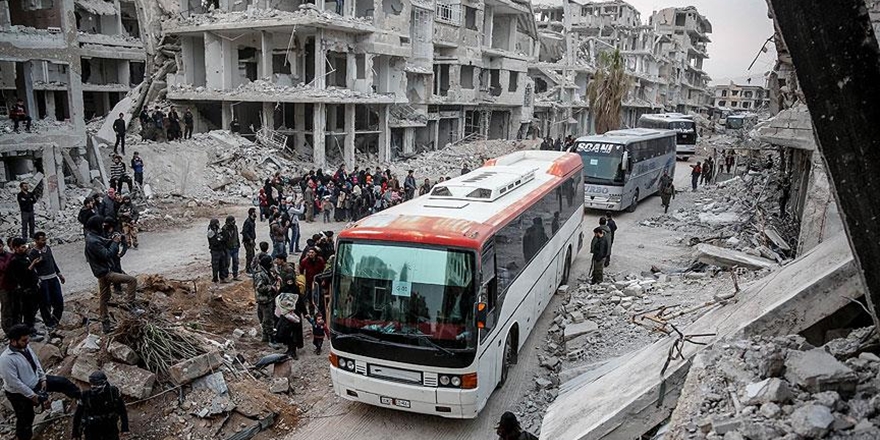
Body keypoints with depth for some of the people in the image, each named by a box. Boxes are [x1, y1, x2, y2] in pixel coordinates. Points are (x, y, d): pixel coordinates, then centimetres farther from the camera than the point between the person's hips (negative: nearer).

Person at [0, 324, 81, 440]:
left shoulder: (25, 347, -10)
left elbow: (36, 362, 6)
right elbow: (14, 382, -29)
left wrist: (43, 379, 0)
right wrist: (32, 395, -23)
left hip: (36, 381, 7)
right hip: (19, 394, -7)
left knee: (63, 382, 9)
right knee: (26, 418, 12)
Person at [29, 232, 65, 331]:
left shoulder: (48, 248, 8)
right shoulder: (32, 253, -12)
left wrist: (59, 273, 21)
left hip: (53, 278, 6)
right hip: (43, 280, -6)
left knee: (59, 300, 9)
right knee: (46, 303, 1)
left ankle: (54, 321, 26)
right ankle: (48, 323, 14)